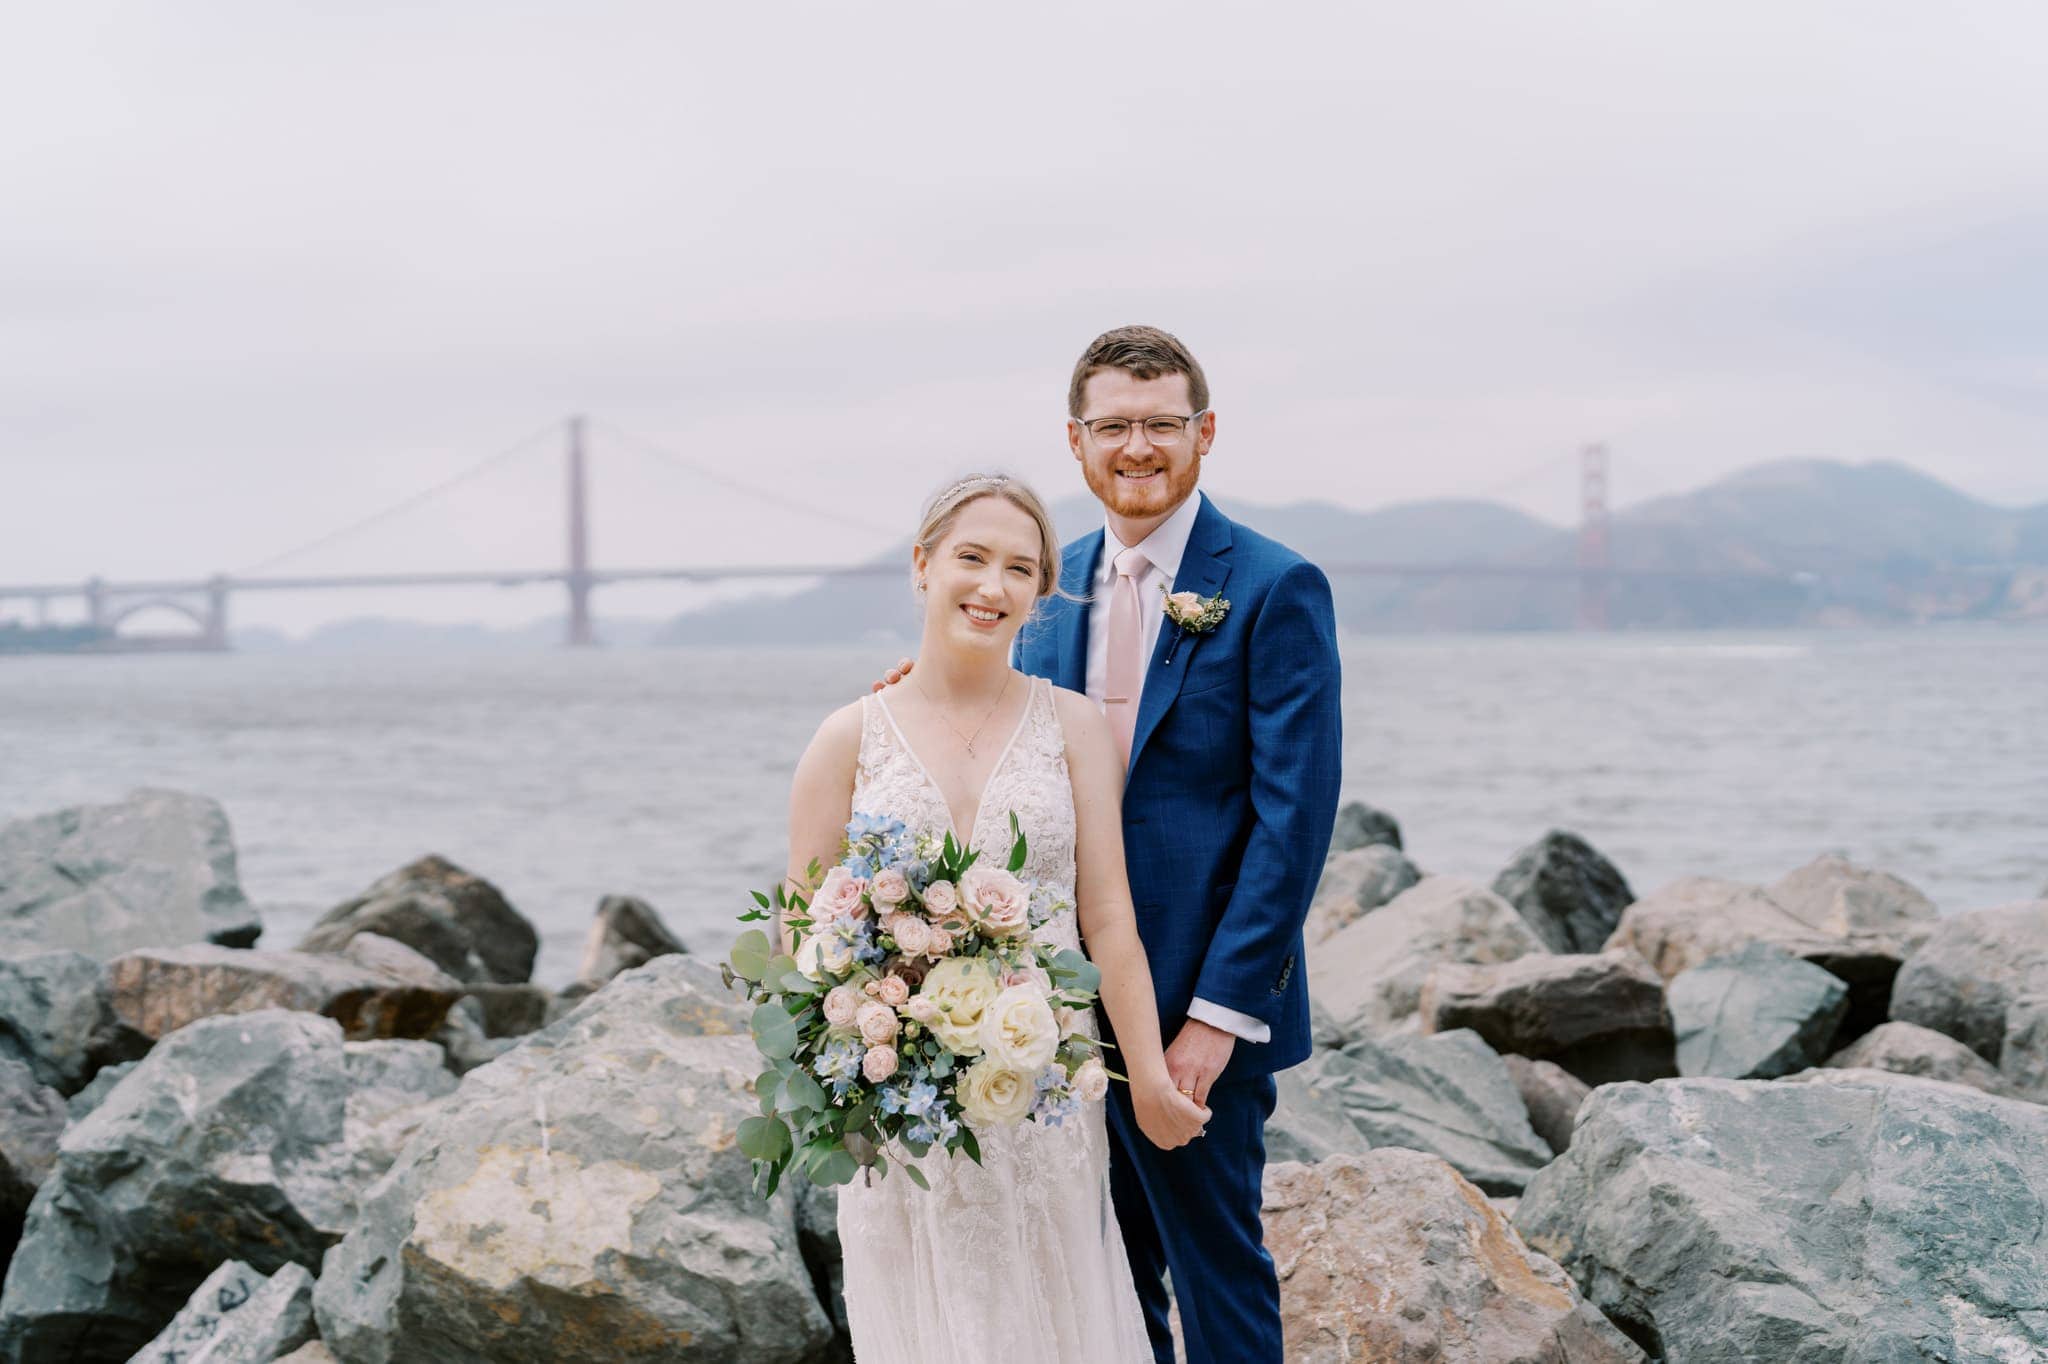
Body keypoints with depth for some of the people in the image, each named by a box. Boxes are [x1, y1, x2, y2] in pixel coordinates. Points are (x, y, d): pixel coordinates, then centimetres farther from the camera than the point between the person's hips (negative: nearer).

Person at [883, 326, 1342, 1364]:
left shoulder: (1275, 589, -10)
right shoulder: (1054, 585, 10)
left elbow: (1294, 814, -14)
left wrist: (1220, 1011, -18)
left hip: (1201, 1006, -6)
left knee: (1216, 1267, 5)